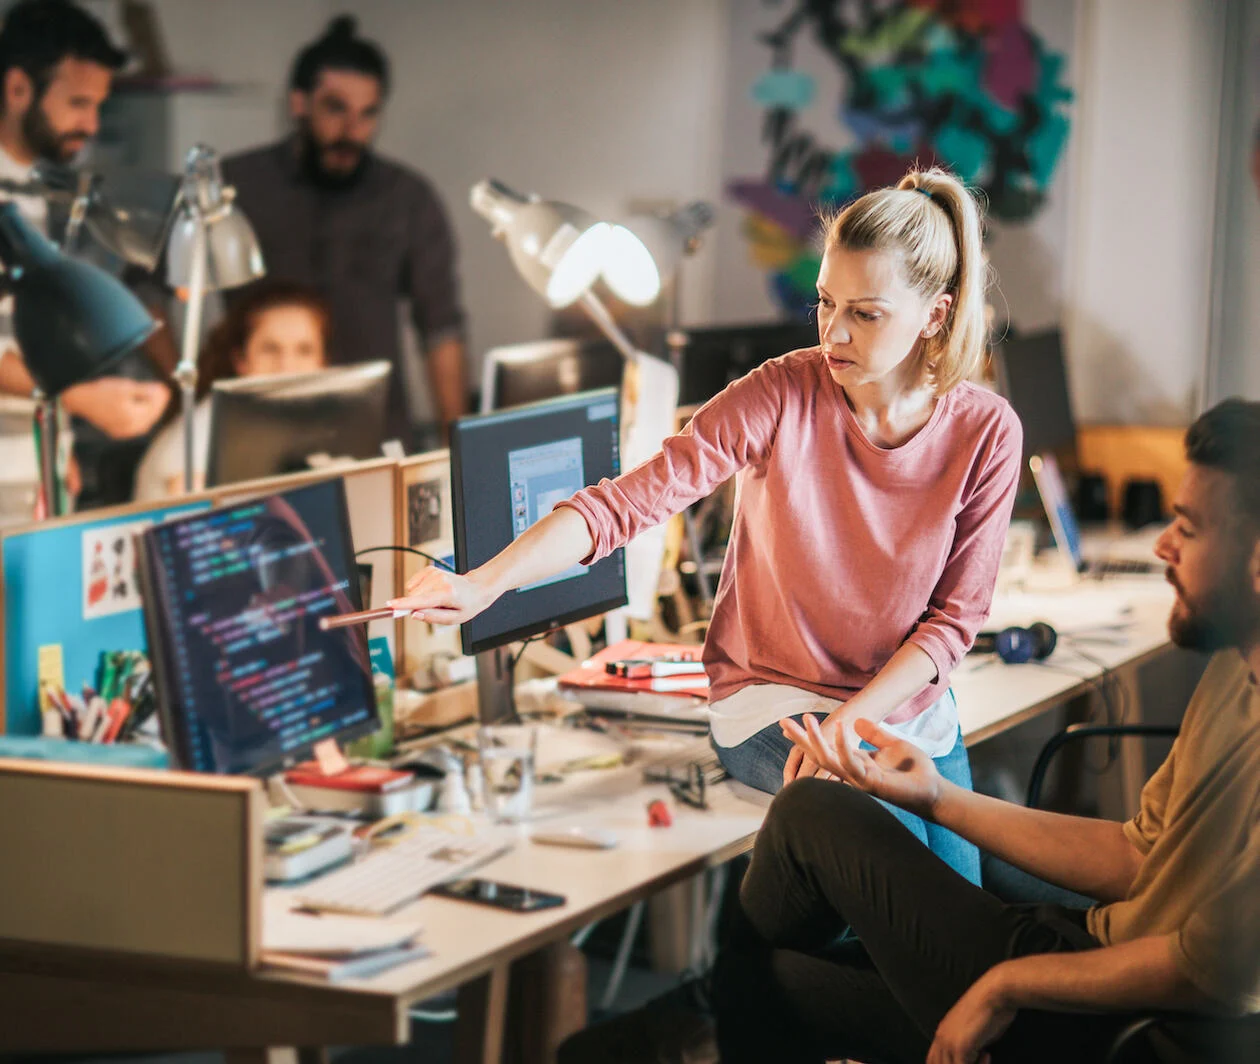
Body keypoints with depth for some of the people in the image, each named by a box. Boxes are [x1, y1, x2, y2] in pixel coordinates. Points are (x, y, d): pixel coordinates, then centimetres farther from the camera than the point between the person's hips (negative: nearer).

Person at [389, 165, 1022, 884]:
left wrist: (851, 719, -20)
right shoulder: (782, 398, -15)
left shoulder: (985, 433, -9)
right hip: (774, 698, -3)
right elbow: (631, 500, -21)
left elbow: (956, 616, -6)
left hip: (909, 705, 3)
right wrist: (484, 584, -35)